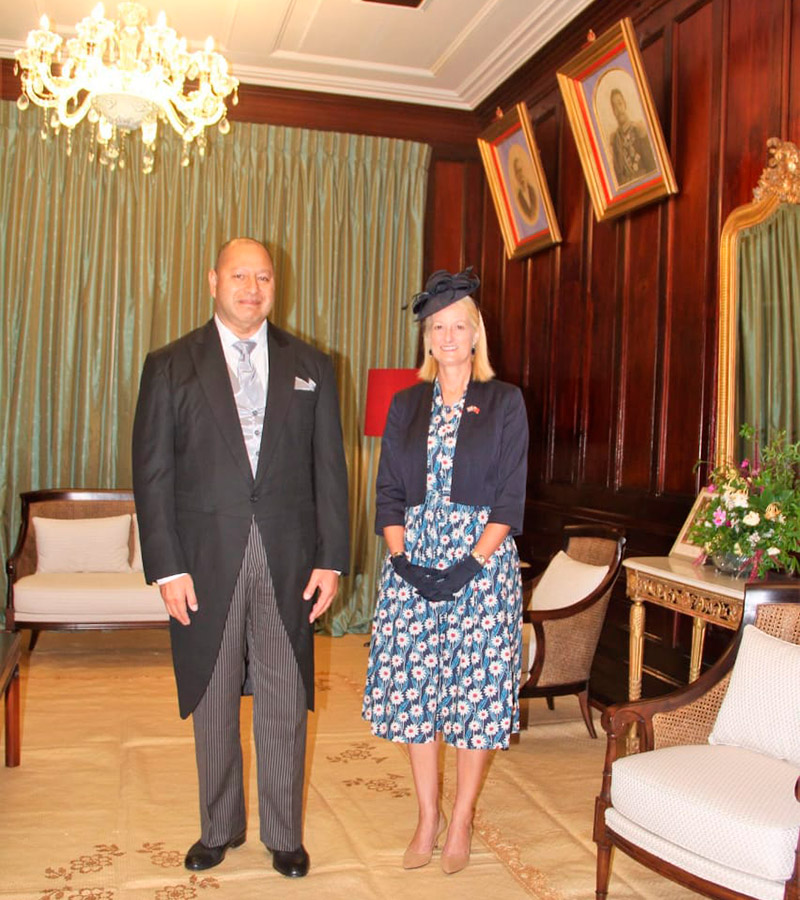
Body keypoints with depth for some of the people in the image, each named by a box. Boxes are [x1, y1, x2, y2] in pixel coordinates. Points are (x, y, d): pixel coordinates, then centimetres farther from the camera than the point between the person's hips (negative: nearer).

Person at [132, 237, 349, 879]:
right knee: (213, 704, 13)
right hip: (206, 563, 0)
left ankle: (285, 835, 26)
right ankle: (219, 828, 32)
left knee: (285, 705, 8)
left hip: (288, 563, 1)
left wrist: (331, 558, -1)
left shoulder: (311, 367, 7)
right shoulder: (171, 366, 3)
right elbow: (153, 473, -1)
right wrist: (167, 567, -7)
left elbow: (329, 469, 5)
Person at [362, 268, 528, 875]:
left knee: (477, 689, 2)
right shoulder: (406, 405, 10)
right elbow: (389, 491, 7)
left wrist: (471, 565, -14)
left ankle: (461, 821, 19)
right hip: (413, 562, 3)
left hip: (481, 559, -3)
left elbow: (511, 496, -4)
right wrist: (400, 558, -8)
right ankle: (428, 817, 23)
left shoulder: (504, 403, 1)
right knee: (414, 687, 6)